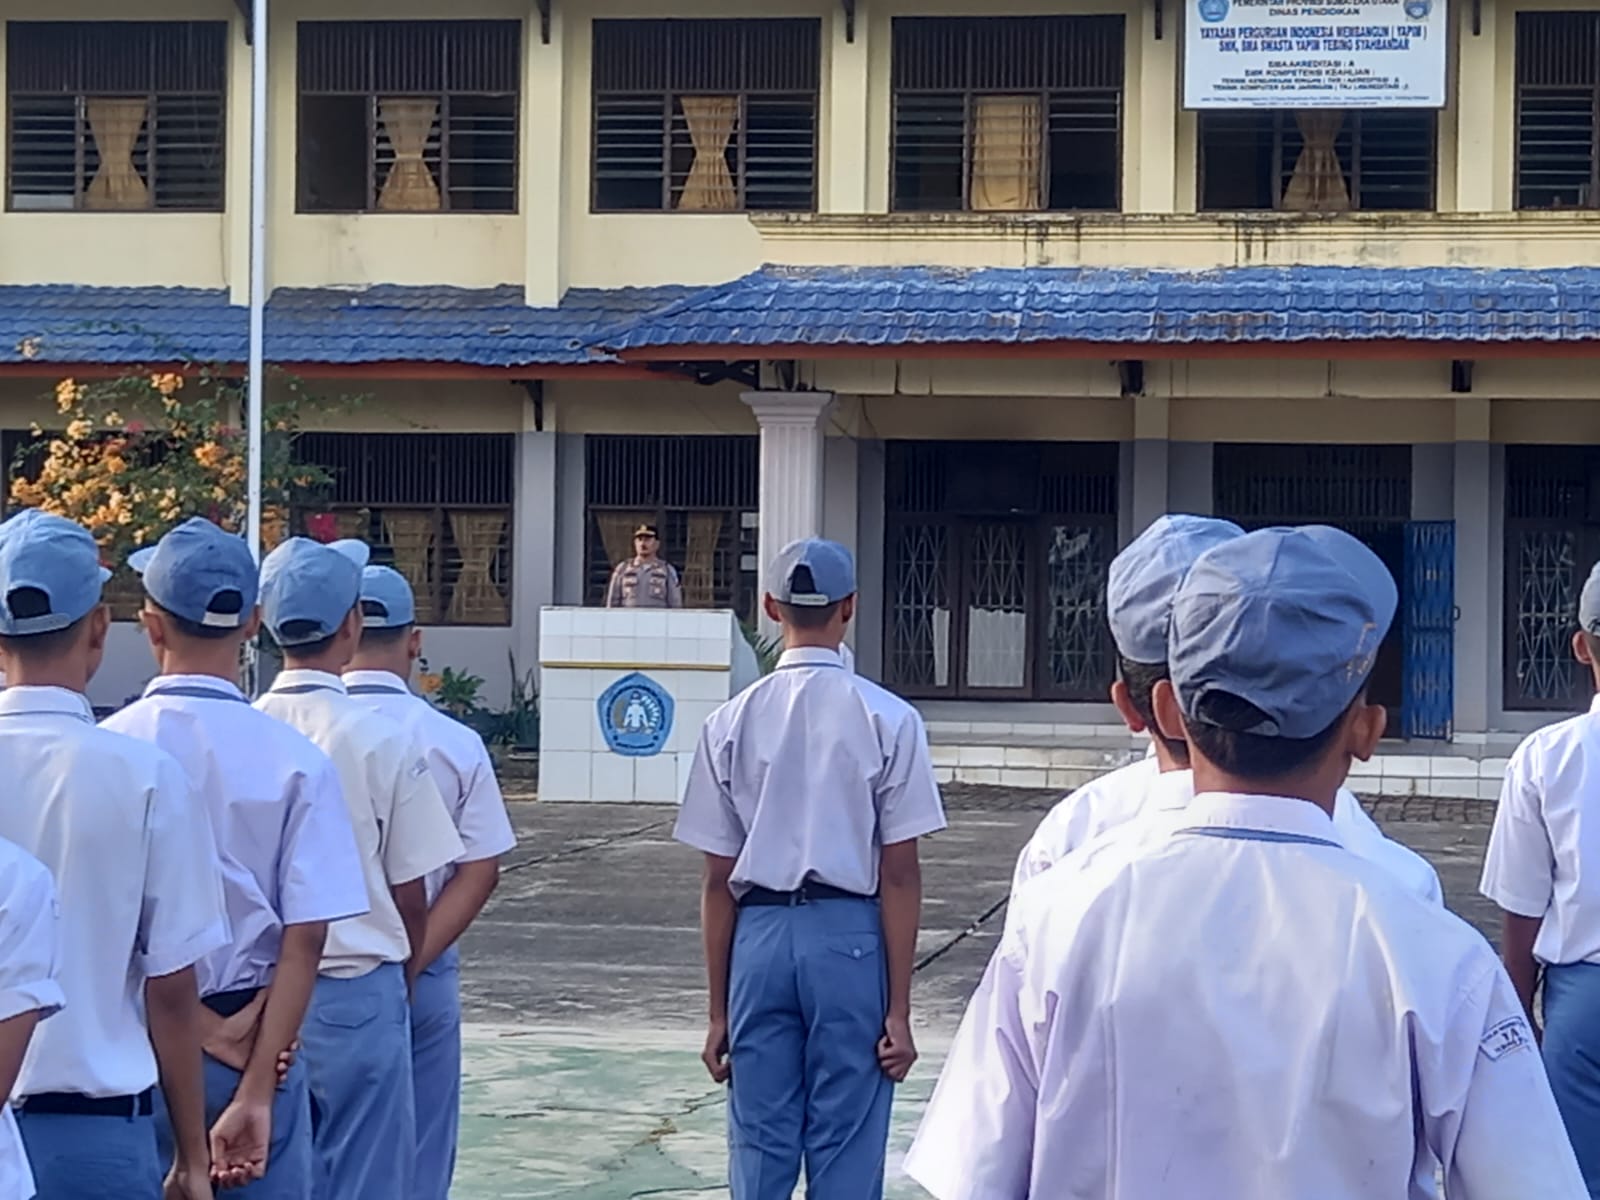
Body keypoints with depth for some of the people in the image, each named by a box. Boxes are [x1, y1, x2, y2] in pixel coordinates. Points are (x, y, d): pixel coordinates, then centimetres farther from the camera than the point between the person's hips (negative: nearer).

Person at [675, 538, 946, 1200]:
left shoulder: (731, 722, 2)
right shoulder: (888, 719, -5)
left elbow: (719, 880, 3)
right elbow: (899, 877, -6)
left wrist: (720, 1009, 10)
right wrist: (898, 1009, -2)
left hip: (761, 934, 2)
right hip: (850, 935, -2)